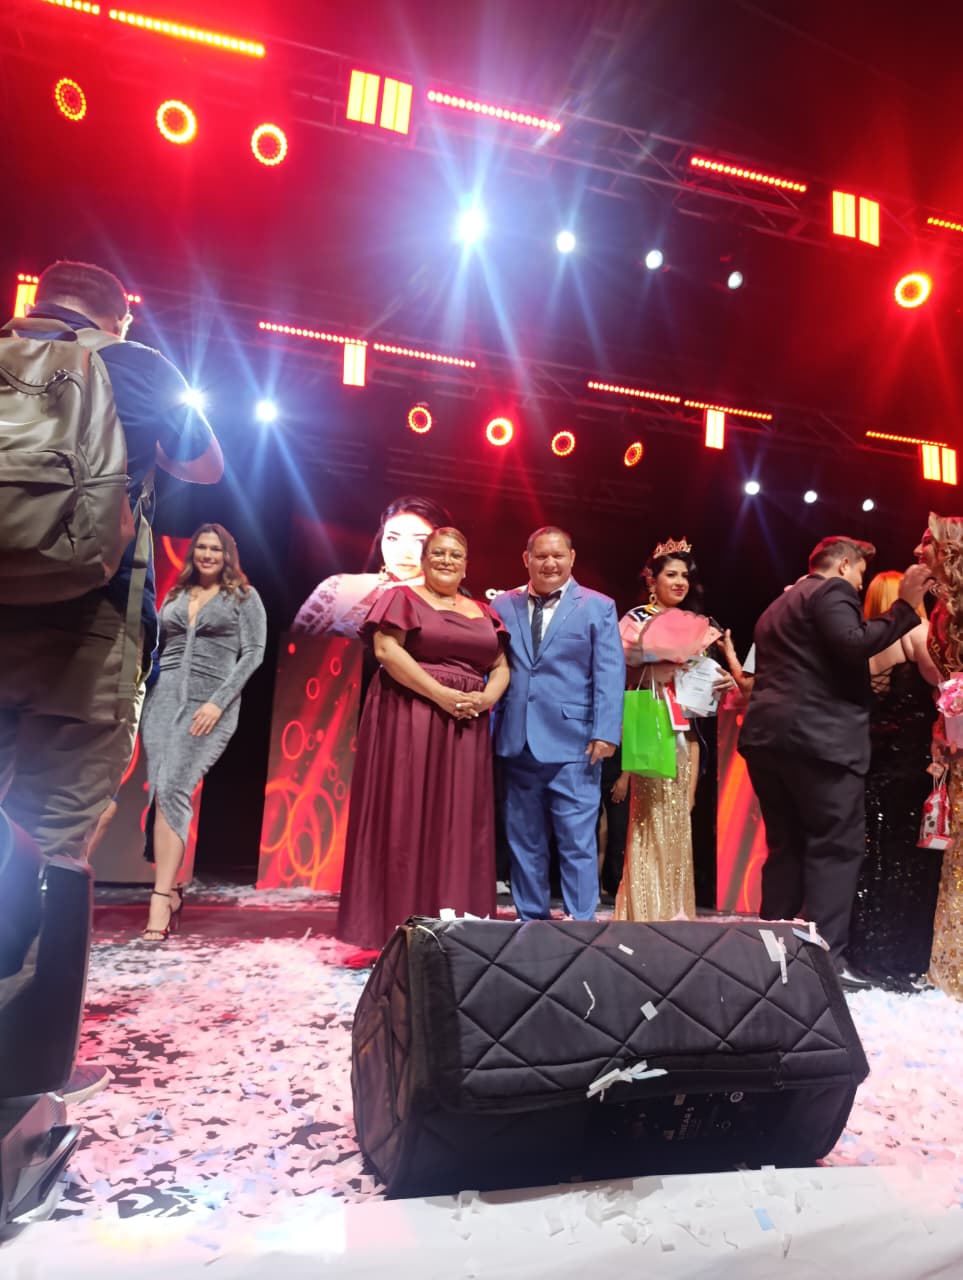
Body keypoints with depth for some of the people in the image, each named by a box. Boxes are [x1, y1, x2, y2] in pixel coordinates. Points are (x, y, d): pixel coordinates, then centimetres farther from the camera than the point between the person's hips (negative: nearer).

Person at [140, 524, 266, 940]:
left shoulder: (244, 596, 7)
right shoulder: (176, 596, 19)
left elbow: (253, 653, -2)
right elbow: (157, 647, 21)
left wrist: (217, 702, -12)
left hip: (210, 704, -4)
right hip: (163, 697, 4)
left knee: (171, 791, -17)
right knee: (160, 793, -5)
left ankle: (160, 901, -17)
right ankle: (170, 891, 5)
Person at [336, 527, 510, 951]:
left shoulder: (482, 613, 17)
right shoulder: (402, 598, 3)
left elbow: (501, 667, 15)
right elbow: (386, 649, -11)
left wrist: (487, 698, -8)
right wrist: (440, 694, -17)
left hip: (465, 728, 5)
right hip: (408, 721, -5)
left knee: (458, 826, 4)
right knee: (403, 820, -4)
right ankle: (391, 931, 3)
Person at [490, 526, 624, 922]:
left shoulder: (598, 607, 4)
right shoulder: (502, 606, 10)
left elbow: (610, 674, -2)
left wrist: (605, 732, -11)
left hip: (573, 743, -3)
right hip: (517, 742, 3)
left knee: (578, 842, -1)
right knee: (524, 841, 11)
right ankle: (530, 921, 23)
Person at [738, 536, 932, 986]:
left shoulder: (777, 606, 27)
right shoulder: (833, 591, -1)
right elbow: (854, 645, -17)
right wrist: (904, 607, -11)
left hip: (768, 736, 9)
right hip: (818, 738, -9)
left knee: (785, 845, 13)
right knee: (836, 846, -3)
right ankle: (826, 958, -4)